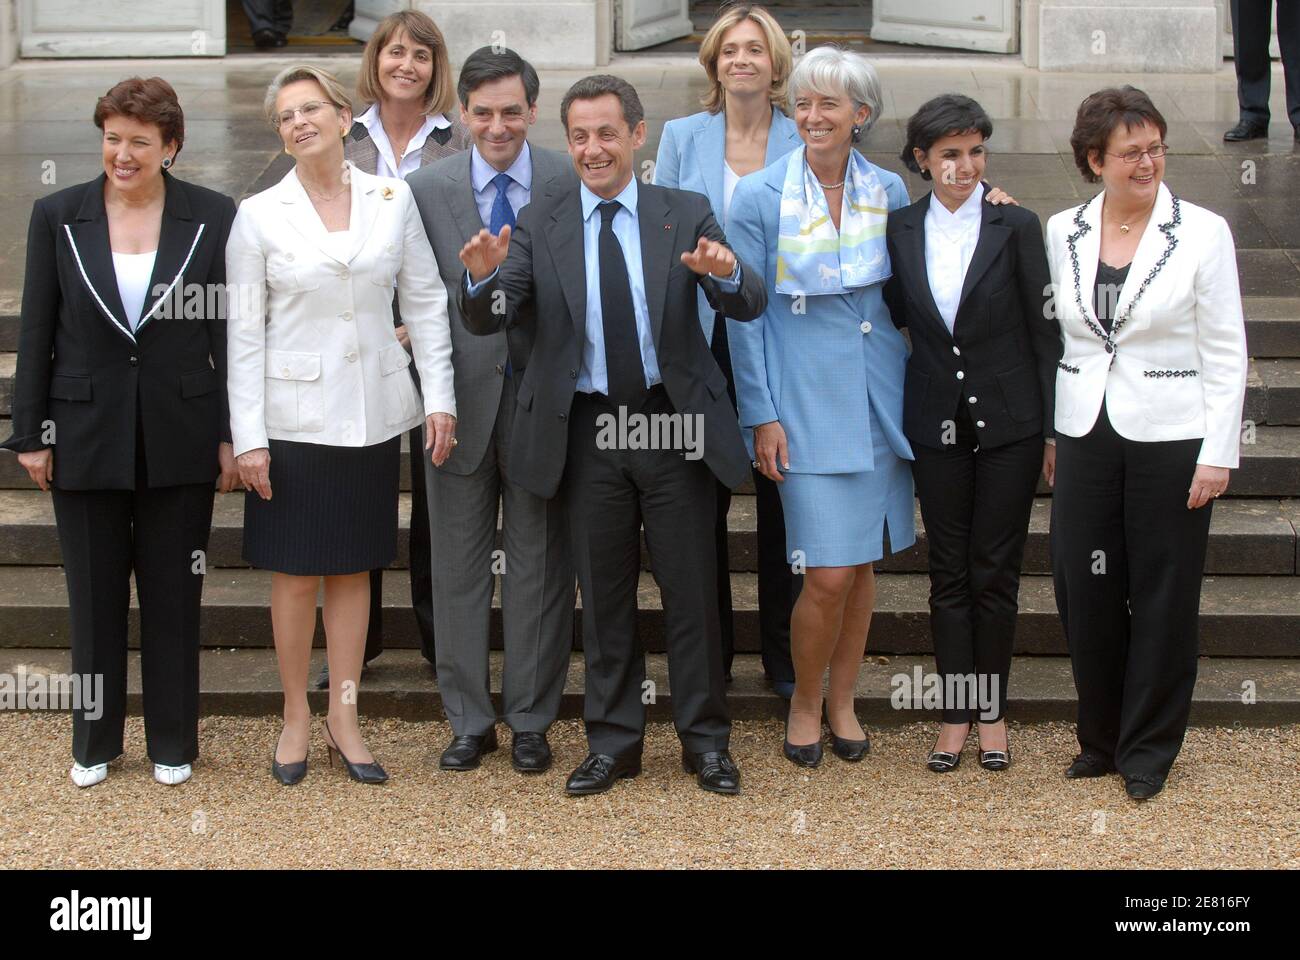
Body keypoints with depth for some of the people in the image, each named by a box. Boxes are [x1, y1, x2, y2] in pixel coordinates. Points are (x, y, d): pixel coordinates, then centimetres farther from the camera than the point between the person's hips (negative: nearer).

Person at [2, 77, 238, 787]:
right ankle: (94, 742, 25)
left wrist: (231, 435, -2)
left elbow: (230, 334, 0)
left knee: (173, 595, 8)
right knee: (94, 595, 11)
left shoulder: (213, 218, -3)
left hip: (179, 438, -1)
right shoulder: (58, 216, -1)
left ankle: (173, 742, 22)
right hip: (86, 437, 1)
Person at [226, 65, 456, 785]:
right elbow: (244, 332, -2)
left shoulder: (392, 200, 3)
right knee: (295, 575, 3)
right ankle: (296, 718, 16)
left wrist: (439, 396, -2)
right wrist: (248, 436, -7)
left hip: (372, 416, 2)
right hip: (294, 418, -2)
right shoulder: (259, 216, -2)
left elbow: (426, 302, 6)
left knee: (352, 569, 9)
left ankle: (343, 720, 18)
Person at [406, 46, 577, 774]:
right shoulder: (427, 189, 0)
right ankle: (469, 720, 22)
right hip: (461, 403, 1)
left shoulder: (571, 183, -4)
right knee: (460, 566, 10)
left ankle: (531, 720, 20)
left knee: (538, 564, 8)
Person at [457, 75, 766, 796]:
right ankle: (613, 742, 21)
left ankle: (704, 740, 18)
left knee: (691, 589, 6)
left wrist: (727, 275, -30)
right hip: (587, 431, 1)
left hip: (673, 424, -1)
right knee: (603, 595, 10)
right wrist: (484, 277, -28)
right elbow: (491, 319, -5)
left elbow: (749, 307, -7)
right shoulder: (539, 223, 2)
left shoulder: (686, 214, 1)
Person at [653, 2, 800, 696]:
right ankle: (710, 652, 16)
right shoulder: (682, 137, 5)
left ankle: (783, 654, 15)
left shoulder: (804, 145, 3)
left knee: (780, 499, 4)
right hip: (703, 344, 1)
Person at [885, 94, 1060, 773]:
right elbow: (895, 315, 10)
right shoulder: (900, 230, 2)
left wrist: (1054, 429, -4)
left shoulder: (1015, 226, -5)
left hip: (1008, 423, -2)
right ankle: (956, 714, 13)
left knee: (996, 572, 4)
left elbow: (1044, 329, -3)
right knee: (948, 573, 6)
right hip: (937, 424, 2)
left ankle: (991, 711, 15)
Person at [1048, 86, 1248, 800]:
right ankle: (1102, 739, 24)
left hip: (1170, 438, -3)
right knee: (1083, 593, 6)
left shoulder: (1202, 232, -5)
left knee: (1163, 597, 4)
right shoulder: (1062, 233, 5)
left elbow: (1226, 352, -4)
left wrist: (1218, 453, -8)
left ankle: (1147, 750, 18)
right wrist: (1049, 432, 11)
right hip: (1085, 437, 3)